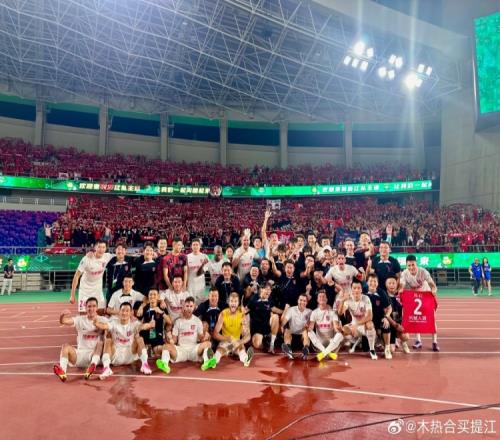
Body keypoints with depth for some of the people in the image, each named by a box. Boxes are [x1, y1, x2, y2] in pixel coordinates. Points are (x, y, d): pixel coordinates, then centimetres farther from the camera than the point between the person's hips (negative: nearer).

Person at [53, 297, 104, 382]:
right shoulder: (80, 320, 4)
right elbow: (63, 321, -11)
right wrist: (63, 315, -35)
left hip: (95, 354, -2)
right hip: (80, 353, 2)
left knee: (100, 343, -32)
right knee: (66, 346, -24)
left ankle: (93, 365, -54)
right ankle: (62, 370, -46)